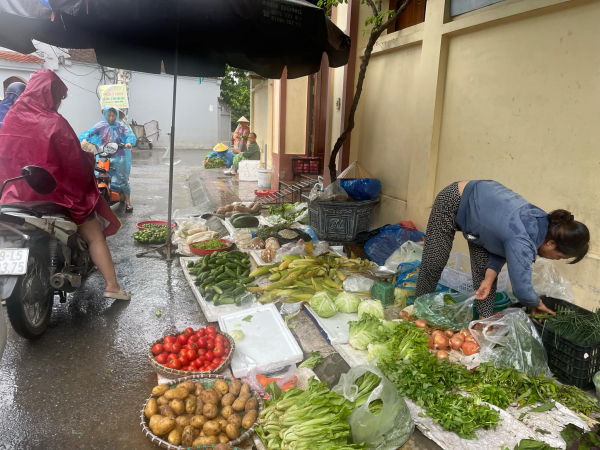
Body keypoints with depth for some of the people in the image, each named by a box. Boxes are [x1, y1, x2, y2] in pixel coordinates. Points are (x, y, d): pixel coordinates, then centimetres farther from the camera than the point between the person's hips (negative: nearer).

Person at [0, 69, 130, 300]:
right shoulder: (54, 123, -17)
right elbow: (75, 161, -13)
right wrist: (90, 156, 8)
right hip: (55, 193, -6)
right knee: (95, 236, 6)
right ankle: (112, 285, 3)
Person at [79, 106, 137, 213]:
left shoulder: (121, 126, 8)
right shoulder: (101, 125, 6)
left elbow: (130, 134, -5)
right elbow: (90, 132, -7)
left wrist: (129, 142, -28)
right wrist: (84, 139, -28)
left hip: (118, 157, 0)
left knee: (123, 180, 0)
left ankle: (128, 202, 8)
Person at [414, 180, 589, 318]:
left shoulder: (543, 224, -10)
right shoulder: (522, 240, -35)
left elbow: (502, 248, -3)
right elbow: (521, 288, -29)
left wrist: (489, 278, -16)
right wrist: (537, 304, -7)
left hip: (479, 201, 8)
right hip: (453, 202, -8)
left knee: (484, 271, 1)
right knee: (433, 264, -2)